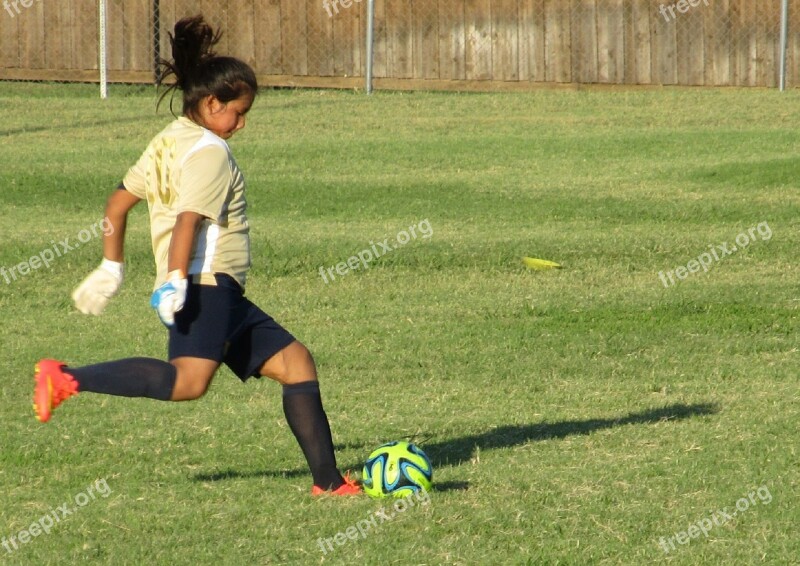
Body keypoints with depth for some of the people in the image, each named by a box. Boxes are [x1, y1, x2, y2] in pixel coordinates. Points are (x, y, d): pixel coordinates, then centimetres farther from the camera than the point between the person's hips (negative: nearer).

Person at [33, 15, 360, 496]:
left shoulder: (168, 141, 20)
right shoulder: (209, 150, -7)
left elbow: (118, 203, 22)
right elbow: (188, 219, -21)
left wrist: (111, 268, 27)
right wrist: (177, 280, -28)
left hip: (223, 296, 11)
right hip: (206, 283, -11)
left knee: (296, 362, 9)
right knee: (190, 379, -30)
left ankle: (327, 479, 5)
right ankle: (68, 380, -29)